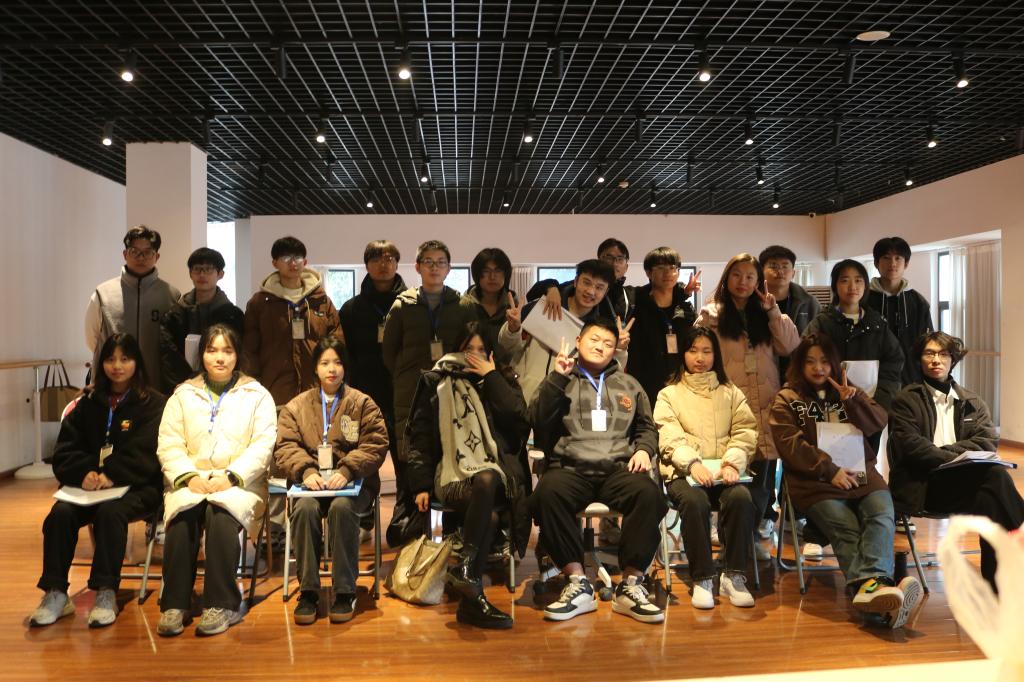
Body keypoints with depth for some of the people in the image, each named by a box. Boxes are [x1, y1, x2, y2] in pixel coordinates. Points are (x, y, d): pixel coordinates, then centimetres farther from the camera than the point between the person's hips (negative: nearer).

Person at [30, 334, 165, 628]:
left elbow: (145, 454, -8)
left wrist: (112, 476, -21)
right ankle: (55, 593, -17)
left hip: (136, 487, -4)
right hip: (88, 484, 4)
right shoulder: (88, 403, 16)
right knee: (60, 513, -25)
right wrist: (85, 473, -11)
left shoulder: (154, 404, 2)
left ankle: (106, 593, -26)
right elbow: (64, 451, 10)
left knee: (110, 512, -34)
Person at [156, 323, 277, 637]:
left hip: (239, 483, -2)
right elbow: (169, 443, 5)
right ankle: (175, 604, -20)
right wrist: (188, 476, -13)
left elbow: (262, 446, -2)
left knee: (221, 515, -33)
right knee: (181, 517, -31)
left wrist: (230, 476, -16)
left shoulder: (257, 395, 9)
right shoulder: (183, 394, 16)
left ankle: (222, 605, -24)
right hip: (191, 480, 2)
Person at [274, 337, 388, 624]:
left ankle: (344, 592, -22)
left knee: (342, 508, -34)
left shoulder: (363, 404, 9)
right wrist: (306, 471, -16)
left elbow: (375, 444, -2)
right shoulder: (296, 406, 15)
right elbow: (285, 446, 4)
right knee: (305, 508, -31)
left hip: (352, 483, -1)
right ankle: (308, 591, -20)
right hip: (311, 482, 2)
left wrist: (346, 471, -17)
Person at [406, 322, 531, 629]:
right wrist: (421, 483, 1)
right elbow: (420, 434, 11)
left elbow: (520, 420, 0)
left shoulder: (503, 380, 19)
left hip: (497, 469, 1)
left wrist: (492, 377, 1)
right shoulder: (436, 383, 15)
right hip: (454, 474, -1)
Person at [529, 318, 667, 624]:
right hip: (571, 468, -1)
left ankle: (630, 586, -23)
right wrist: (557, 378, -2)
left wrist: (644, 449, 5)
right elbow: (538, 421, 4)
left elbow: (647, 426, 26)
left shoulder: (629, 384, 26)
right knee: (548, 493, -37)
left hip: (619, 468, 2)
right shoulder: (559, 382, 19)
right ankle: (577, 584, -26)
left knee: (649, 493, -33)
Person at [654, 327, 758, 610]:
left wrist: (732, 462, -14)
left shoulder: (731, 393, 20)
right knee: (694, 500, -35)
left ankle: (734, 576, -19)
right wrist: (693, 463, -21)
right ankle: (702, 579, -23)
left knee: (741, 497, -31)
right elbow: (669, 437, -2)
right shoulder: (669, 394, 13)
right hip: (684, 472, -2)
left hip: (723, 471, 2)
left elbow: (745, 433, 7)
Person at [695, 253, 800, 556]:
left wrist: (774, 311, -2)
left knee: (762, 472, 2)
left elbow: (792, 347, 4)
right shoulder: (711, 314, 5)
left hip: (766, 406, 3)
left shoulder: (764, 315, 16)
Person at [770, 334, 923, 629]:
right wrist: (829, 471, -12)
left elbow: (878, 423, 13)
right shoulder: (786, 400, 14)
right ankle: (875, 584, -53)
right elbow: (791, 445, -1)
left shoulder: (848, 391, 27)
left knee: (882, 516, -29)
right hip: (815, 481, -3)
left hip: (859, 473, 3)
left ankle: (867, 585, -50)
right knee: (845, 527, -31)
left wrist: (853, 400, -6)